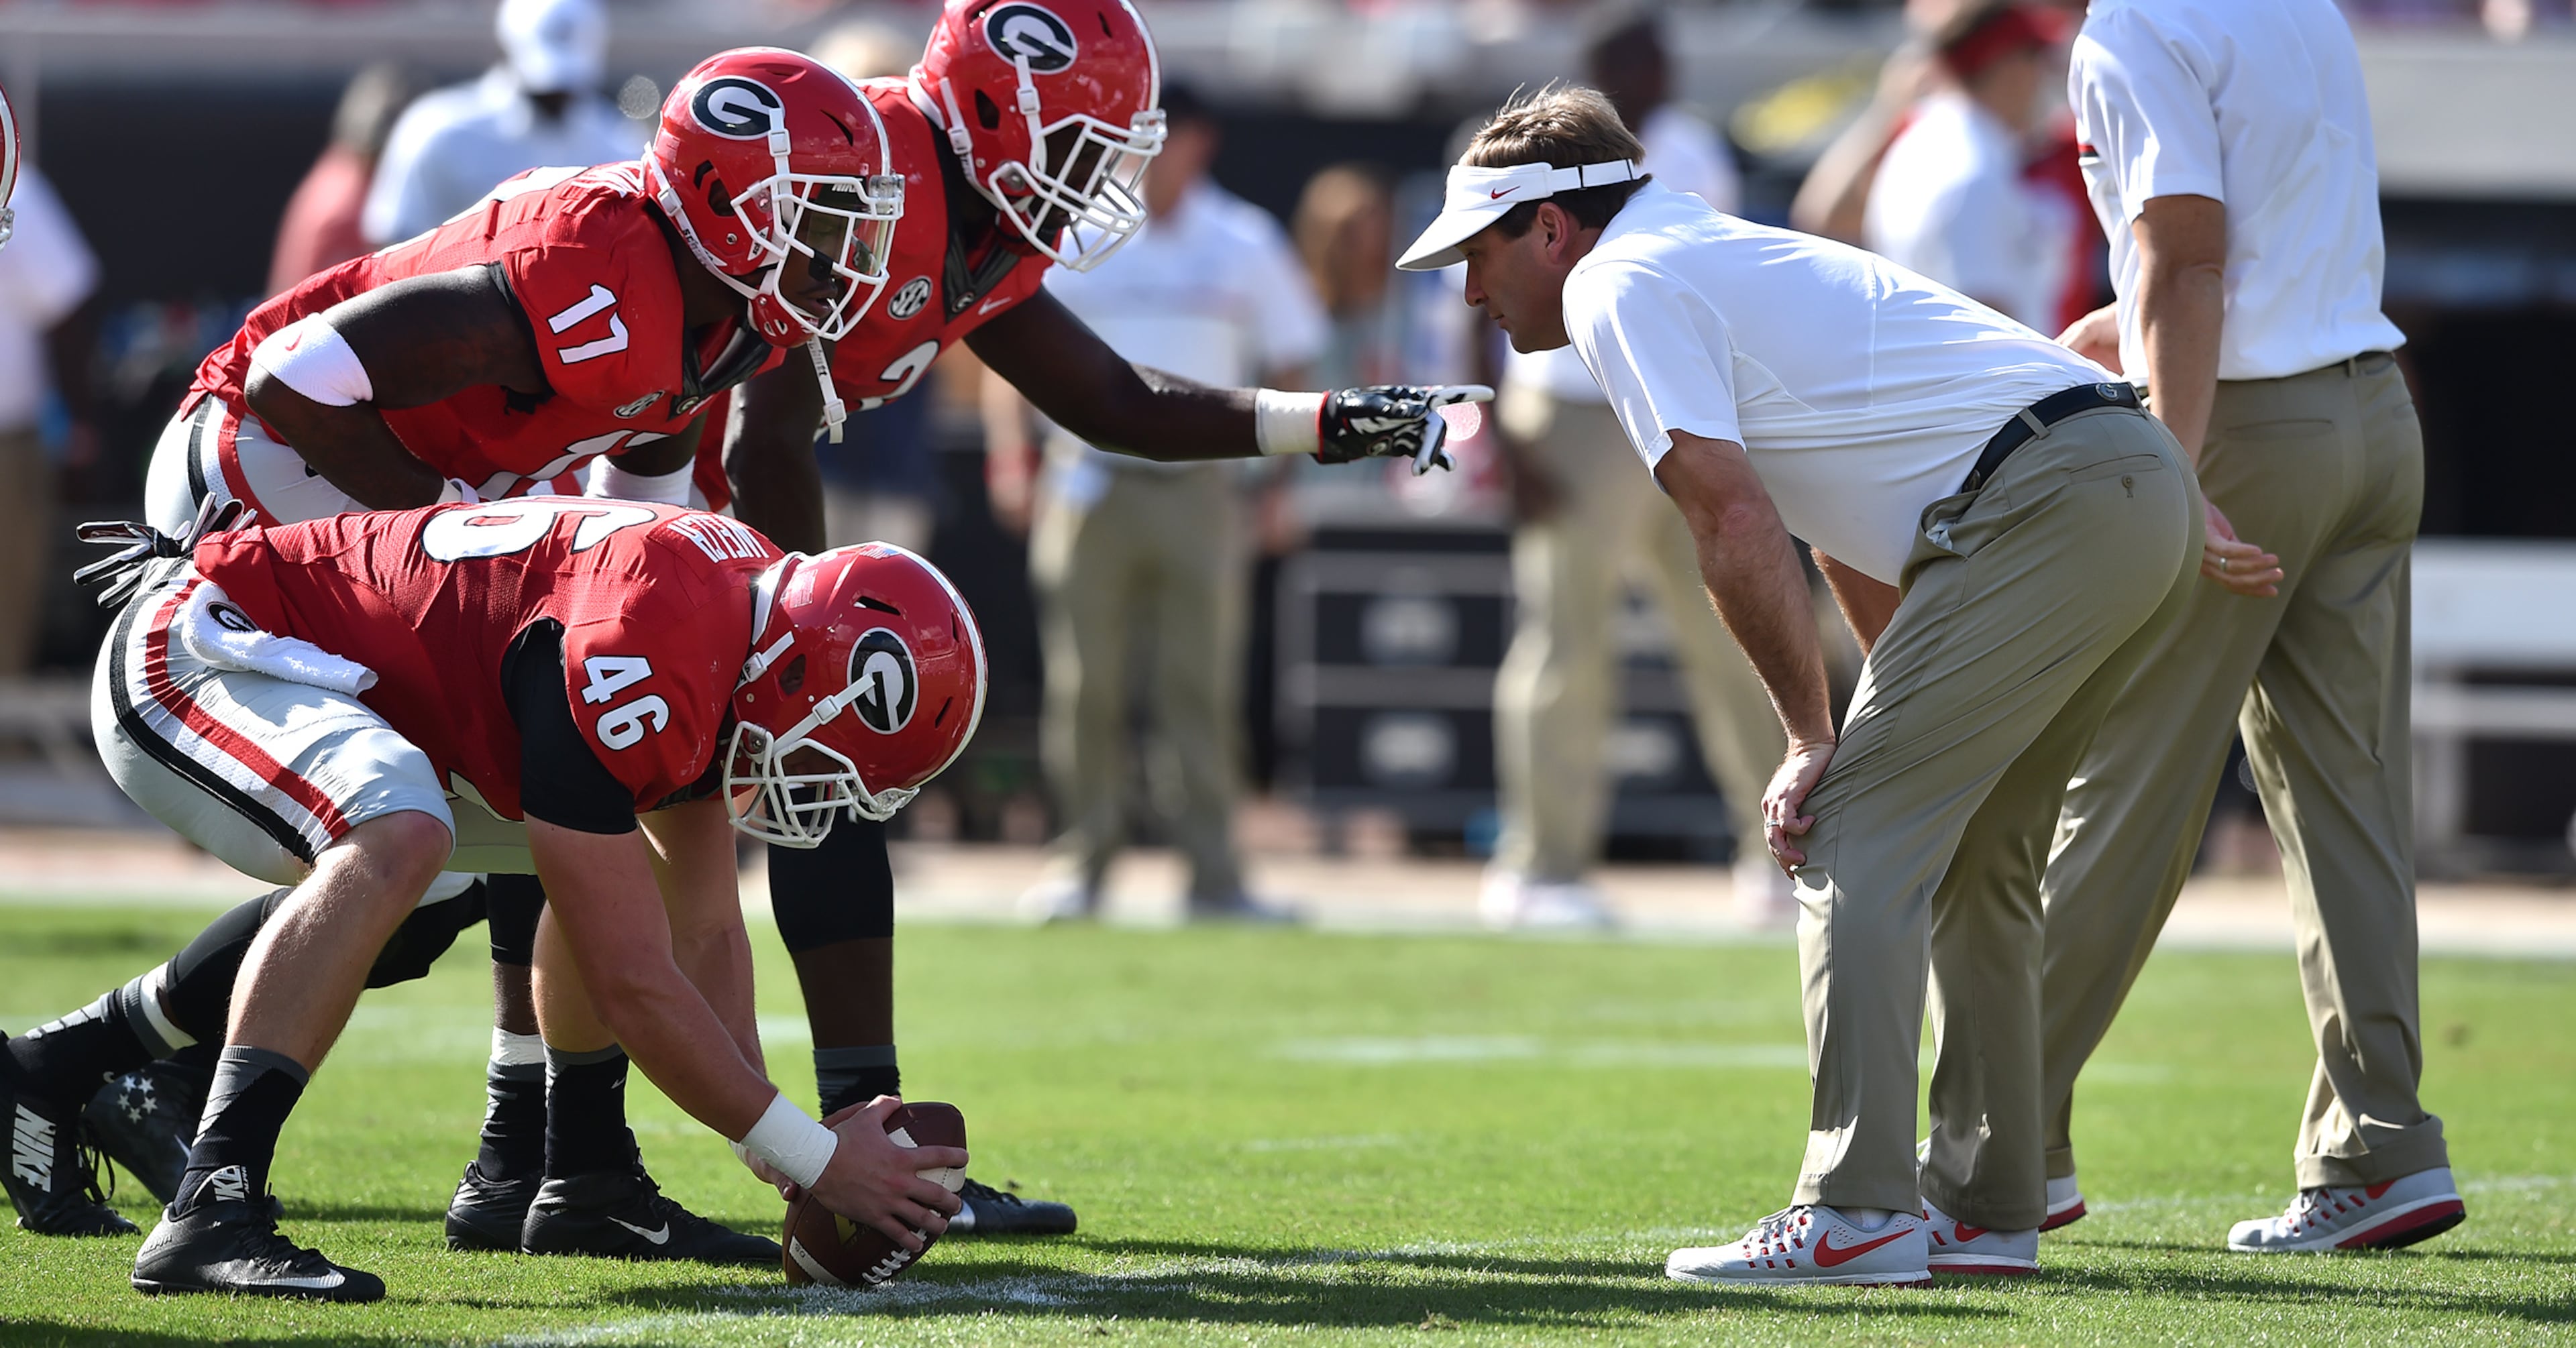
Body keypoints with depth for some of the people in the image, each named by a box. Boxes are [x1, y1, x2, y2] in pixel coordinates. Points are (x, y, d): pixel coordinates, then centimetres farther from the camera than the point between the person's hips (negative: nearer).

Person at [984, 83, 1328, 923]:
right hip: (1088, 485, 0)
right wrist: (1010, 455, -4)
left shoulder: (1244, 245, 7)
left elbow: (1289, 366, 12)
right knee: (1083, 687, 0)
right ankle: (1083, 860, 7)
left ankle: (1213, 875, -1)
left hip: (1199, 487, 0)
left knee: (1201, 687, -2)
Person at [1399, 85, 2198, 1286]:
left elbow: (1737, 525, -10)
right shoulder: (1728, 264, 30)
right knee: (1967, 858, 19)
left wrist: (1812, 737, -3)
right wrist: (1907, 719, 27)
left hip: (2043, 503, -10)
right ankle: (1983, 1211, 20)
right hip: (2146, 481, 10)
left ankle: (1856, 1216, -14)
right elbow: (1851, 532, 32)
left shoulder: (1619, 287, -1)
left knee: (1855, 844, -8)